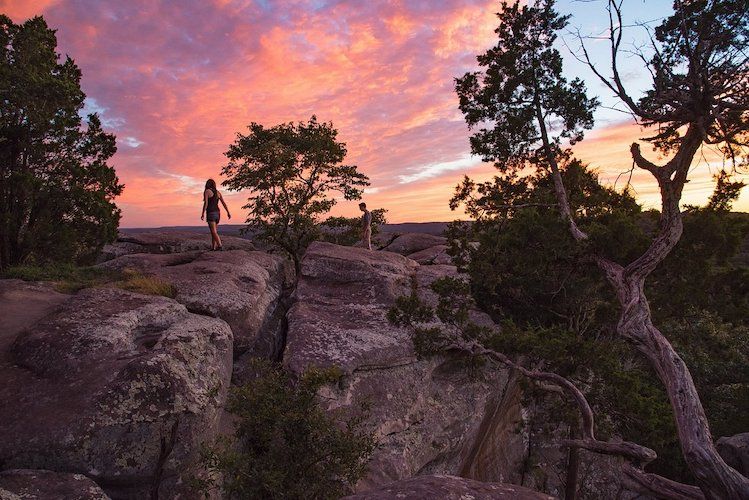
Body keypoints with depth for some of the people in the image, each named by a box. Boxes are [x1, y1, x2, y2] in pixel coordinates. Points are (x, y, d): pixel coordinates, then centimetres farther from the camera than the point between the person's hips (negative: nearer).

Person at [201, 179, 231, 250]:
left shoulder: (206, 191, -5)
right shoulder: (218, 192, 12)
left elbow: (206, 203, -15)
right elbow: (224, 203, 7)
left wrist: (203, 214, -15)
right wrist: (228, 212, 6)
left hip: (210, 213, -7)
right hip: (217, 213, 7)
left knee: (214, 232, -12)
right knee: (214, 231, 15)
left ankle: (219, 246, -26)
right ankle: (213, 247, 15)